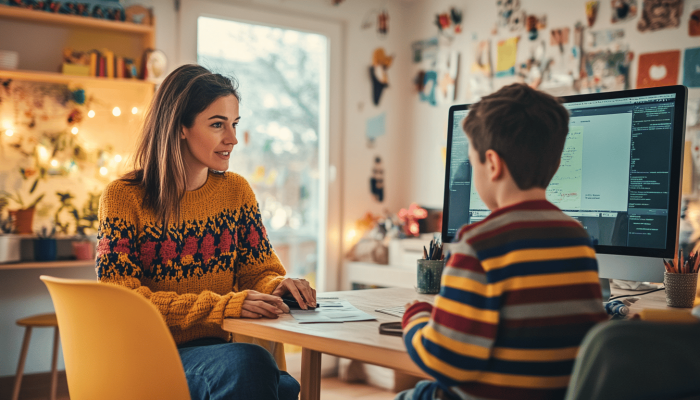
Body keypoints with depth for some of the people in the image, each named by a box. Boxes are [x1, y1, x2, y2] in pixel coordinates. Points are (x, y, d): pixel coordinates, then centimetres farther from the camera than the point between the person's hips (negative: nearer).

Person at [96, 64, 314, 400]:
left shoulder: (236, 190, 11)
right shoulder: (123, 197, -4)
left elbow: (260, 270, 13)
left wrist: (278, 286, -13)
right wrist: (221, 306, -24)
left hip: (220, 349, 4)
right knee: (248, 363, -34)